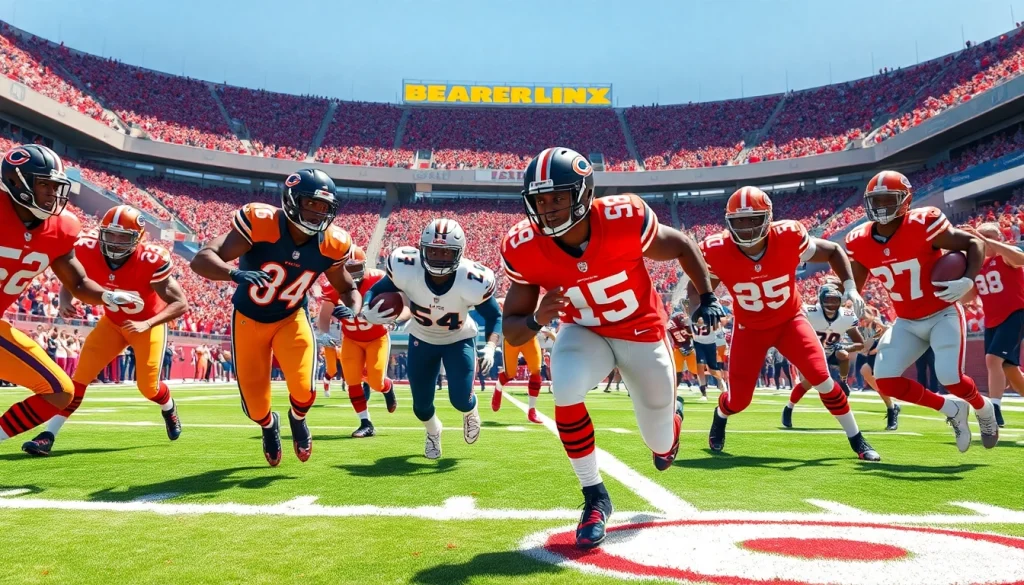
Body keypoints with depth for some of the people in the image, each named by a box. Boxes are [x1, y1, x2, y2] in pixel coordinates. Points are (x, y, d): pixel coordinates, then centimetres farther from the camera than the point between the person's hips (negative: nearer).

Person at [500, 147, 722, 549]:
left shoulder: (624, 219, -30)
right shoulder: (525, 249, -24)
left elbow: (682, 246, -8)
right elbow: (511, 331, -17)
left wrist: (707, 298, -4)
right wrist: (537, 319, -38)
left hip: (643, 332, 0)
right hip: (585, 333, 1)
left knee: (661, 447, 9)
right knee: (566, 392, -32)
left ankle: (672, 412, 51)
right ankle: (595, 498, -9)